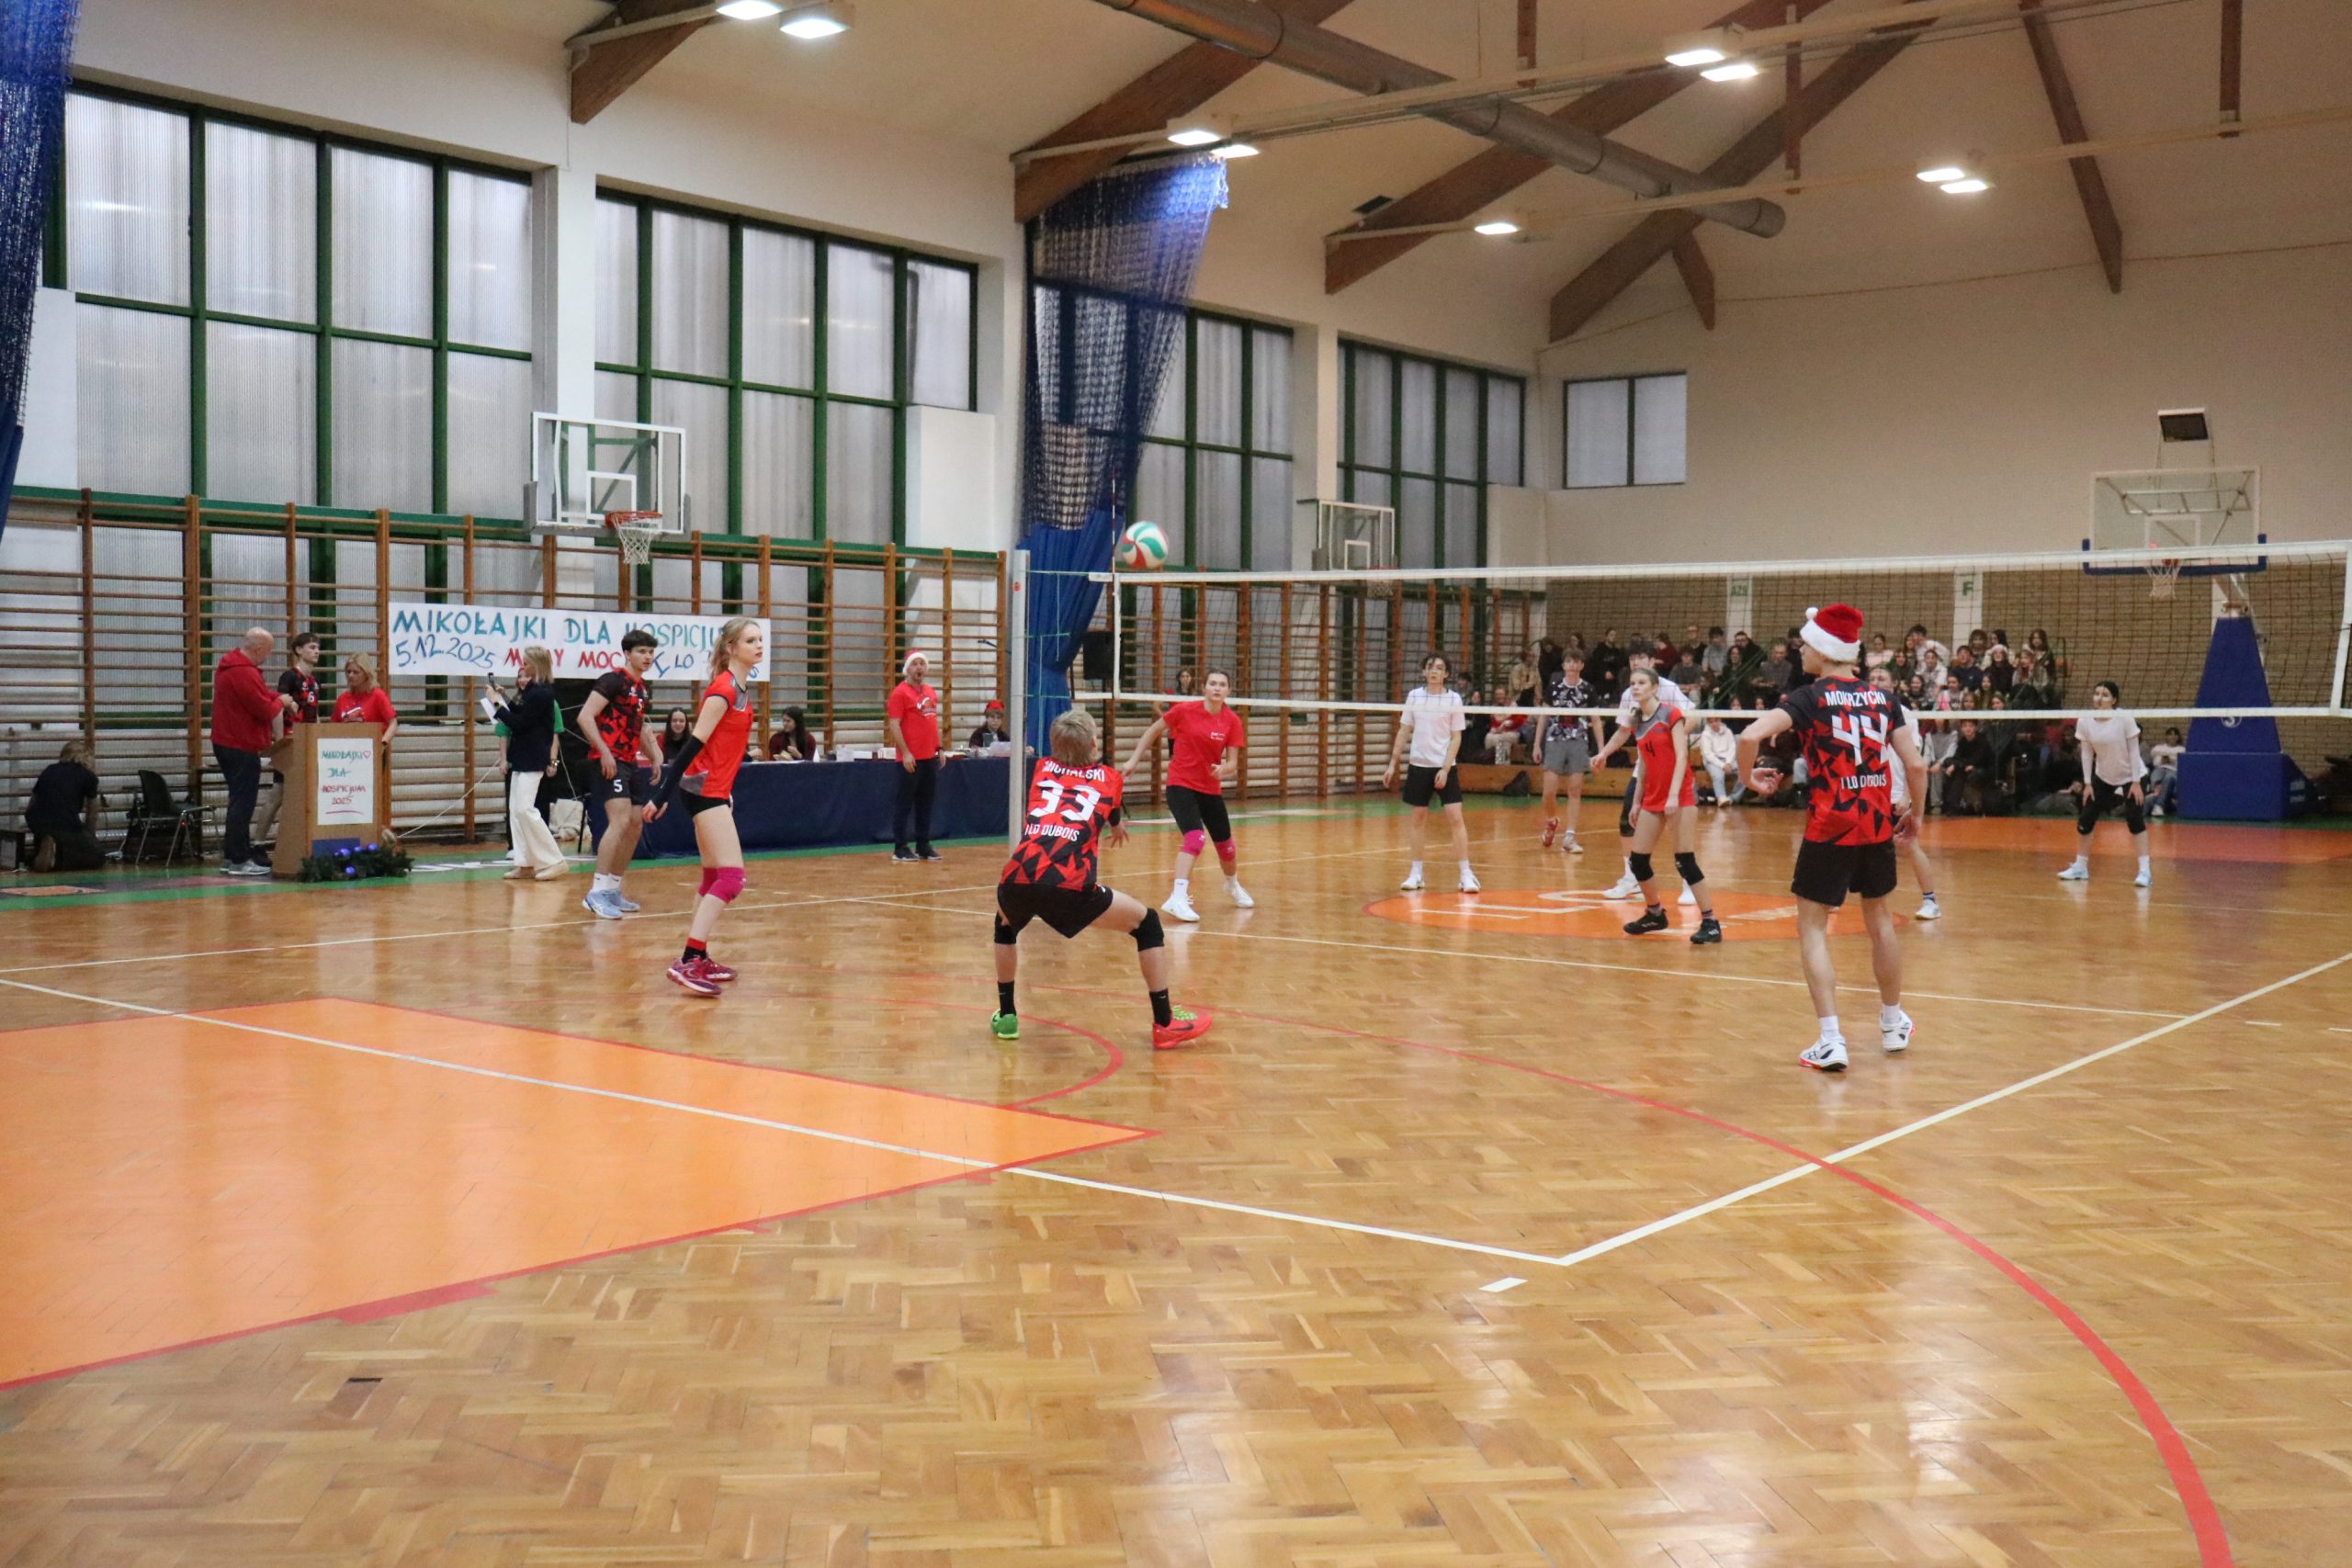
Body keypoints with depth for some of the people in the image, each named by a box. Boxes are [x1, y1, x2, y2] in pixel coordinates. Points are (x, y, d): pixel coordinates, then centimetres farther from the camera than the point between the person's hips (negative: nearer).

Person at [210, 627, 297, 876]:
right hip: (241, 747, -11)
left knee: (240, 801, 17)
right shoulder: (244, 673, -21)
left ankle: (231, 857, 21)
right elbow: (265, 710, -20)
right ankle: (239, 860, -4)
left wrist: (277, 698, 2)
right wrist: (281, 702, -1)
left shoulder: (231, 664, 13)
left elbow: (258, 694, 19)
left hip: (228, 743, 11)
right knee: (243, 803, -6)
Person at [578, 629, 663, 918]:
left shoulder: (643, 689, 17)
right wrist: (604, 752, -22)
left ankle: (613, 889, 20)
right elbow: (585, 717, -16)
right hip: (611, 762, -9)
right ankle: (597, 892, -19)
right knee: (620, 821, -20)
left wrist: (654, 756, 22)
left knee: (635, 826, 10)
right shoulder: (613, 680, -9)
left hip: (632, 763, 9)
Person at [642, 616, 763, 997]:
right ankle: (688, 961, -18)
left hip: (715, 789, 10)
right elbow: (693, 744, -19)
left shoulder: (740, 688, 12)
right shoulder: (723, 690, -15)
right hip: (705, 789, -10)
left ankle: (697, 958, 21)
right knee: (731, 877, -15)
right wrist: (661, 797, -20)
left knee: (715, 877, 14)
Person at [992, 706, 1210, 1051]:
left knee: (1006, 925, 38)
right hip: (1070, 887, -3)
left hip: (1017, 880, 3)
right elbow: (1116, 822, 41)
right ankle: (1165, 1024, 16)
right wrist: (1117, 827, 66)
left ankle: (1006, 1016, 36)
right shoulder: (1109, 778, 19)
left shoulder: (1043, 770, 25)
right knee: (1147, 923, 17)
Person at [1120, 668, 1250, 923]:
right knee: (1195, 837, -27)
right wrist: (1134, 759, 2)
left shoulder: (1232, 721, -5)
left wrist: (1224, 769, -27)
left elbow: (1232, 762, -4)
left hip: (1211, 789, 4)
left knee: (1225, 844, 17)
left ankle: (1233, 885, 48)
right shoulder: (1184, 711, -11)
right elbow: (1153, 731, 3)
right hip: (1181, 785, -4)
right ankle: (1178, 898, -29)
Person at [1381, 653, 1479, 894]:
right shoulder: (1413, 696, 3)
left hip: (1445, 767, -2)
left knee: (1455, 818, -9)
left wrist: (1445, 769, -12)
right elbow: (1403, 732, 9)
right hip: (1418, 765, 3)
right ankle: (1417, 873, 16)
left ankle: (1466, 874, -6)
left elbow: (1456, 738, -4)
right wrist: (1392, 764, 5)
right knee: (1418, 819, 8)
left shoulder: (1454, 699, -4)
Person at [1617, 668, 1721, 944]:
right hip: (1653, 798, 7)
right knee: (1637, 860, 5)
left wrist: (1674, 795, -25)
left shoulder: (1670, 714, -10)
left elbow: (1681, 756, -16)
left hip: (1680, 796, -7)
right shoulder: (1637, 721, 9)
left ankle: (1710, 923, -8)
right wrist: (1637, 801, 17)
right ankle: (1655, 914, 25)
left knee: (1684, 860, -13)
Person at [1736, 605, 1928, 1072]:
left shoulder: (1810, 698, -6)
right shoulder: (1883, 698, 6)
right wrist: (1915, 815, 18)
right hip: (1878, 824, 5)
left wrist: (1749, 776, -3)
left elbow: (1750, 736, -21)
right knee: (1879, 919, 22)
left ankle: (1831, 1040, -9)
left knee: (1812, 928, 2)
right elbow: (1915, 764, 3)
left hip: (1830, 827, -5)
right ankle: (1894, 1024, 36)